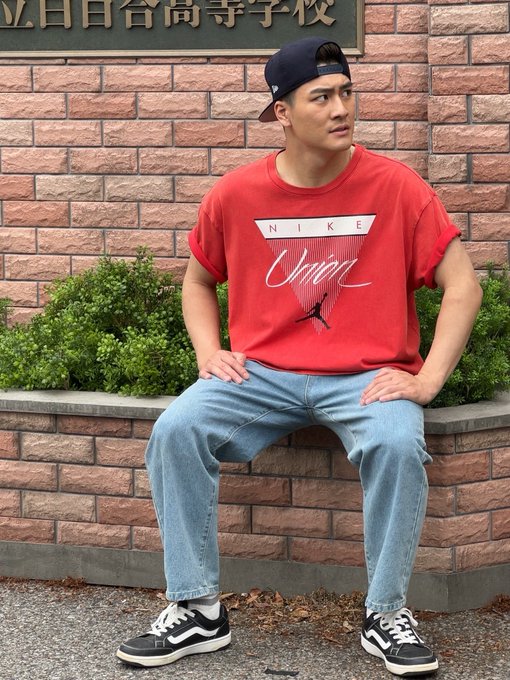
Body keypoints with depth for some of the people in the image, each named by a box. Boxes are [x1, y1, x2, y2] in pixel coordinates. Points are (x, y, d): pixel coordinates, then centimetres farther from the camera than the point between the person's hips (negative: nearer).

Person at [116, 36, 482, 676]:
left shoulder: (395, 186, -5)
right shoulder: (236, 194, 1)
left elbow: (462, 287, -3)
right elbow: (197, 280, 19)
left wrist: (428, 380, -13)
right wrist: (209, 353, 2)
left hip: (366, 376, -2)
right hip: (261, 375, 2)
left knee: (398, 444, -33)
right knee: (176, 431, -22)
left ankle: (386, 614, -13)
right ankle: (198, 611, -10)